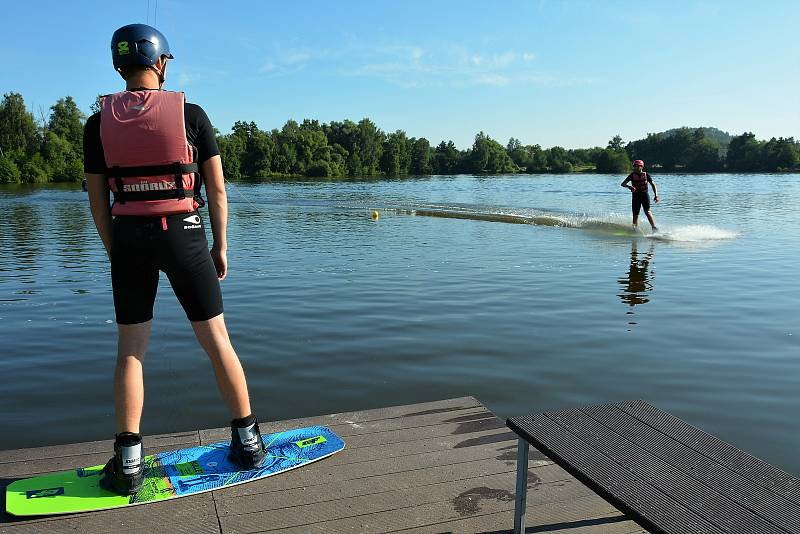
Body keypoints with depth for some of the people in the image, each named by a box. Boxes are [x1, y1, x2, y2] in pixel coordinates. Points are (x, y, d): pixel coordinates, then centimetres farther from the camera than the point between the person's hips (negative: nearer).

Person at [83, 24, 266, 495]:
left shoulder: (99, 123, 3)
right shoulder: (191, 114, -2)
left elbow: (98, 199, 5)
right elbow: (217, 189, -2)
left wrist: (116, 251, 15)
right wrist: (221, 246, 7)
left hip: (129, 237, 2)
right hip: (184, 233, -1)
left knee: (131, 349, 10)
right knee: (217, 339, 8)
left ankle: (128, 460, 10)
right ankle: (248, 439, 16)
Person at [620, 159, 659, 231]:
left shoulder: (646, 175, 1)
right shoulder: (632, 175, 2)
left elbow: (653, 185, 3)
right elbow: (623, 184, -5)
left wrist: (656, 195, -10)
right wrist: (628, 186, -27)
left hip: (644, 195, -1)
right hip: (635, 196, 2)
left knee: (648, 212, -16)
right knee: (635, 215, -1)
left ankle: (654, 228, -18)